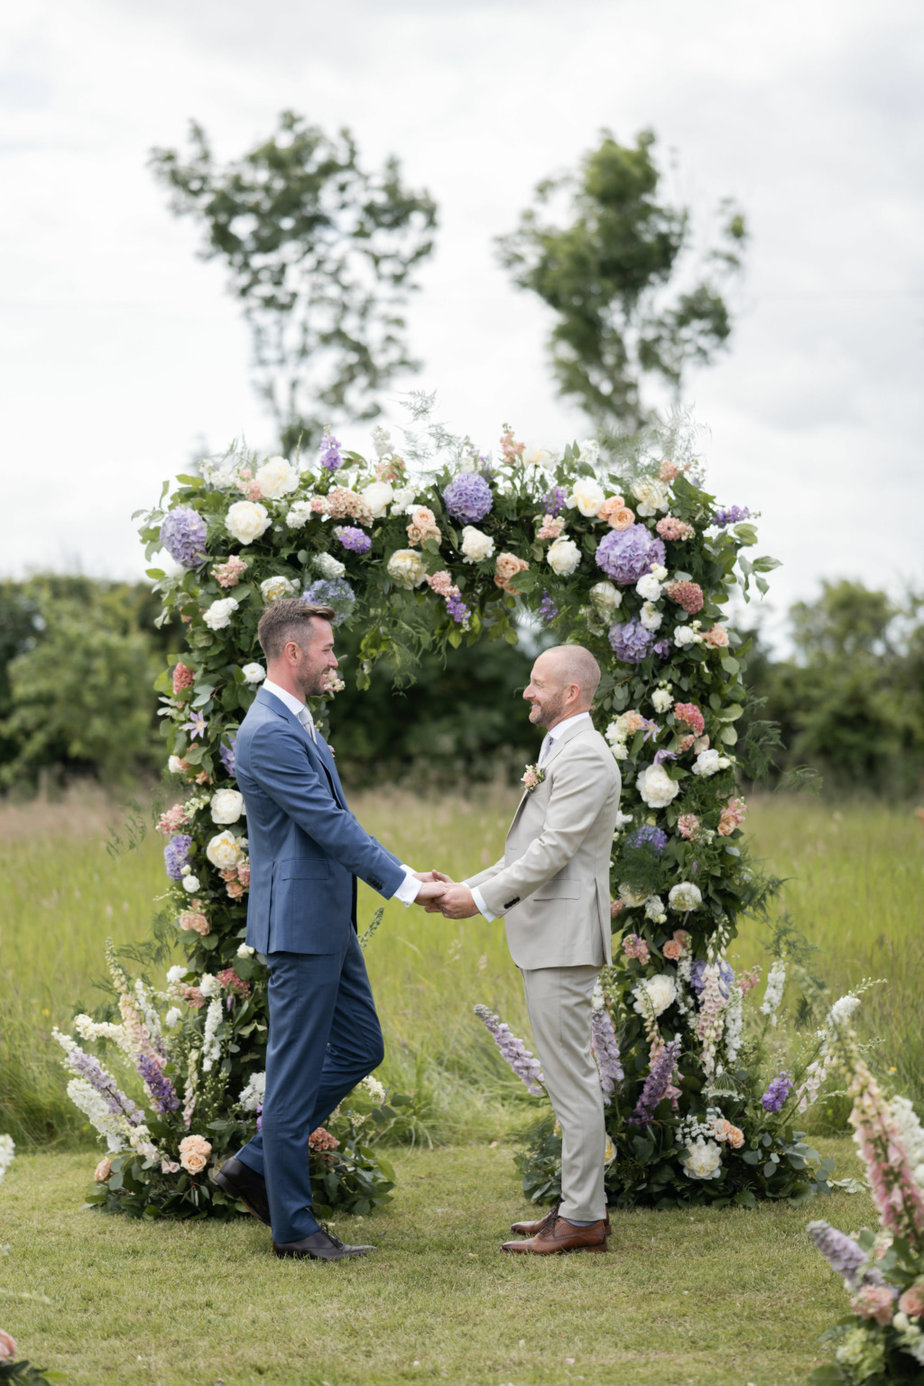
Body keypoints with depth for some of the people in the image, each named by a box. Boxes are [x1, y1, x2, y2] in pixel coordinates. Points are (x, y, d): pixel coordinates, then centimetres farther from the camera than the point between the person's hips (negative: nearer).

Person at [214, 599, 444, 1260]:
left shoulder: (297, 724, 14)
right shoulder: (270, 733, -19)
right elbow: (328, 825, -21)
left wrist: (404, 873, 13)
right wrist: (405, 884, -18)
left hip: (331, 920, 10)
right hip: (301, 921, -10)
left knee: (360, 1047, 15)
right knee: (297, 1070, -2)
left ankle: (257, 1164, 22)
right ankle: (293, 1225, 6)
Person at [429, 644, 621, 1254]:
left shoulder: (585, 757, -14)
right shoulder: (560, 753, 20)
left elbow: (554, 850, -21)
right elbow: (531, 852, 22)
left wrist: (483, 899, -17)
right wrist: (468, 887, 12)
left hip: (564, 940, -11)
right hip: (547, 939, 11)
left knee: (572, 1078, -8)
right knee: (570, 1076, 14)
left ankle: (583, 1219, -5)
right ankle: (581, 1204, 20)